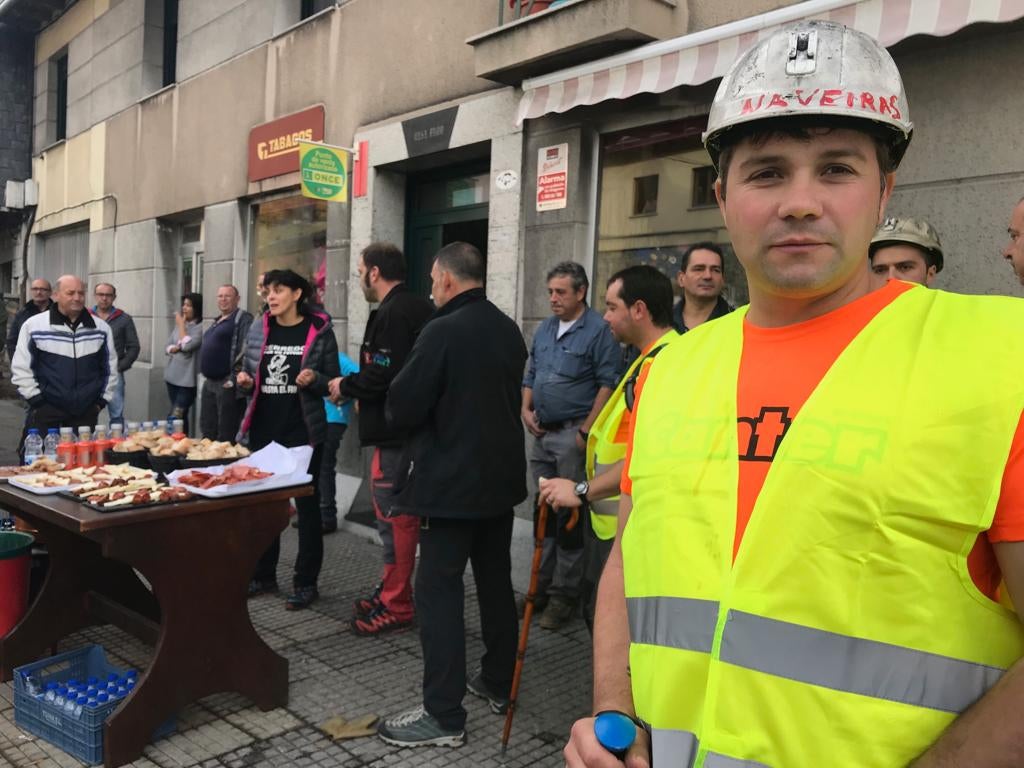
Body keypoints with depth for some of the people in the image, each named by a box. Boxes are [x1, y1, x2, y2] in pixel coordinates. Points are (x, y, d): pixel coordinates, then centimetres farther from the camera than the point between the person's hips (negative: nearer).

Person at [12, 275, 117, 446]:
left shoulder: (101, 328, 5)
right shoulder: (34, 325, -4)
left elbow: (110, 367, 13)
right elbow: (21, 368, -1)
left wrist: (102, 400, 8)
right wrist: (36, 399, -5)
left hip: (86, 411, 3)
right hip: (46, 410, -2)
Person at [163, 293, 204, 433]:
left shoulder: (201, 327, -11)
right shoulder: (179, 324, 11)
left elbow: (187, 345, -20)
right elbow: (168, 345, 13)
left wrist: (181, 325, -9)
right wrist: (174, 348, -10)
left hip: (187, 379, -7)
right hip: (173, 376, 7)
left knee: (175, 416, -9)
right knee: (180, 416, 14)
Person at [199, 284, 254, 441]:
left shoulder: (243, 319, -9)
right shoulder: (216, 321, 20)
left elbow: (245, 350, -18)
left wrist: (234, 378, -21)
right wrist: (205, 375, 20)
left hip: (227, 384, -9)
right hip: (209, 383, 9)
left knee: (226, 437, -5)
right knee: (207, 432, 15)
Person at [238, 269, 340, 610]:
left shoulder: (320, 331, -5)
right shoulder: (258, 330, 8)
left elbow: (333, 382, -1)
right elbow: (252, 378, 16)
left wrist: (314, 379, -21)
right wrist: (247, 381, -6)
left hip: (303, 432, -4)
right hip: (264, 429, 5)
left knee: (306, 504, 3)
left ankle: (306, 582, 12)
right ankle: (263, 575, 26)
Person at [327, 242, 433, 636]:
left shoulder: (392, 314, -17)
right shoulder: (419, 308, 14)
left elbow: (382, 374, -25)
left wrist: (345, 386, -8)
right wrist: (358, 391, 16)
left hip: (395, 432, -10)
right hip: (413, 427, 10)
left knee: (393, 516, -2)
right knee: (402, 515, 17)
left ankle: (396, 607, 8)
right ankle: (392, 592, 29)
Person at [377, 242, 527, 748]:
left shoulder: (442, 332, -18)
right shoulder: (509, 330, 6)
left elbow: (402, 409, -16)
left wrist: (415, 407, 5)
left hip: (452, 482, -8)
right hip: (502, 477, 8)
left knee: (438, 592, -1)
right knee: (496, 583, 17)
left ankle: (444, 715, 4)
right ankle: (499, 684, 31)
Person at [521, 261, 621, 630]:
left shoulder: (598, 330, -9)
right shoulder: (544, 330, 14)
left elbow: (608, 383, -13)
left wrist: (586, 430, -16)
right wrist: (526, 409, 5)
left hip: (572, 436, -7)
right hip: (542, 433, 7)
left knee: (569, 516, -1)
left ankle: (564, 594, 10)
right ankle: (542, 587, 25)